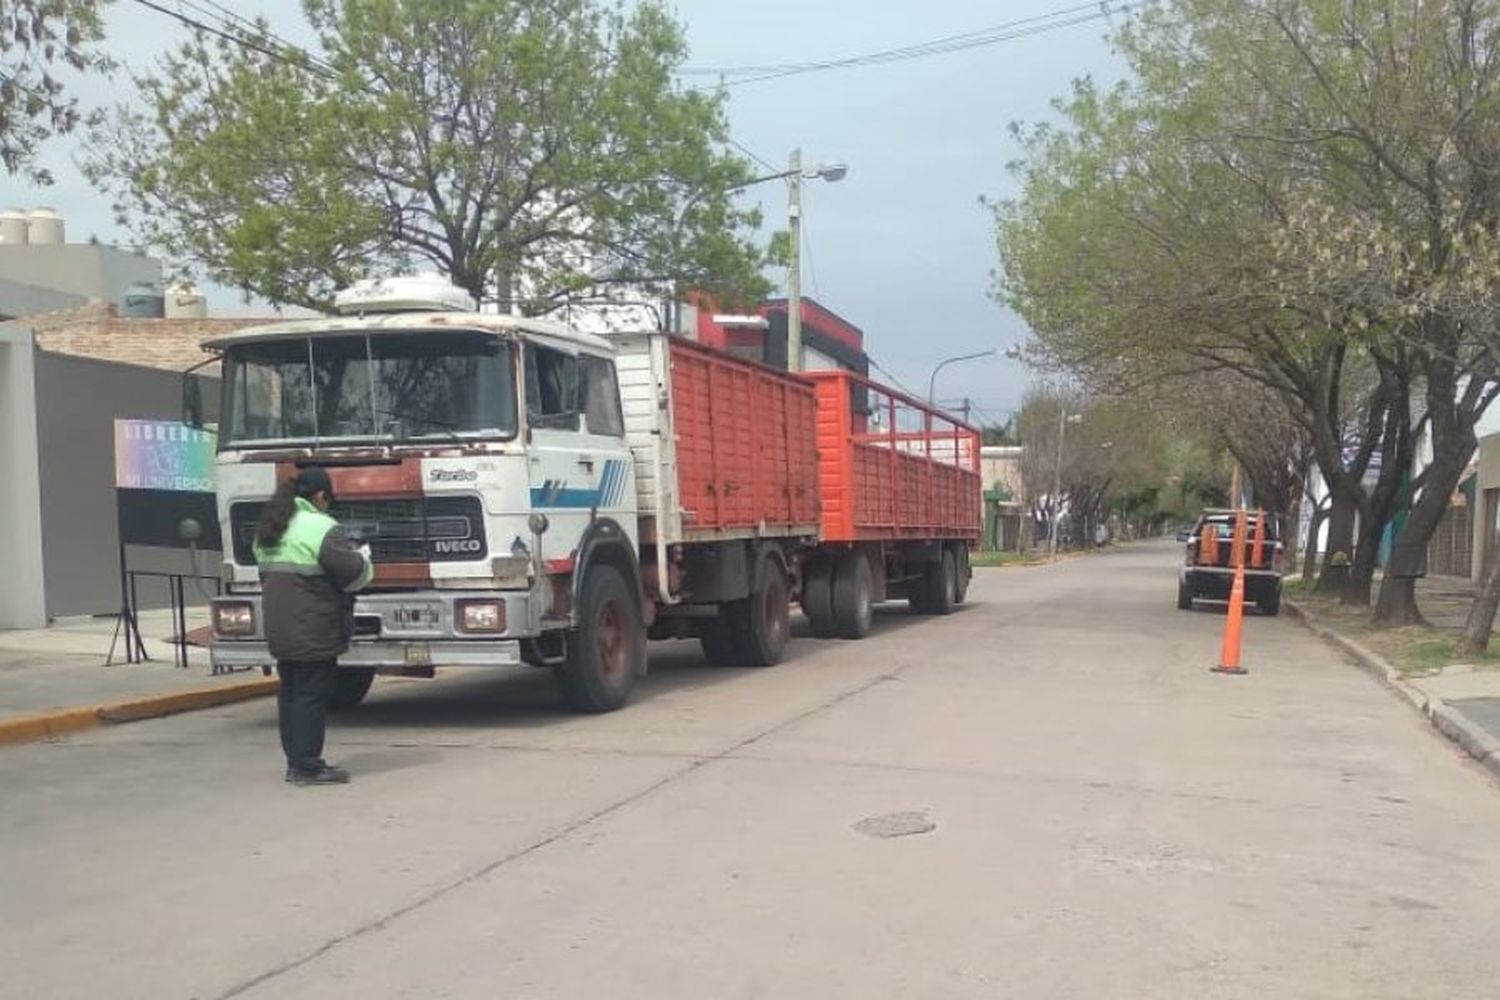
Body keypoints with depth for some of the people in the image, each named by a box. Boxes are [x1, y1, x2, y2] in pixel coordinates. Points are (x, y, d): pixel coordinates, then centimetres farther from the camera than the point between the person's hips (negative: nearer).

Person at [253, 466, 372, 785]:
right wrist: (362, 558, 7)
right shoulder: (321, 528, -15)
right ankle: (307, 767, -1)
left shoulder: (269, 529, 15)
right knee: (312, 694, -3)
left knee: (290, 692, 14)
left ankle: (295, 761, 21)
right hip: (312, 631, -9)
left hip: (279, 628, 9)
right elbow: (353, 572, -15)